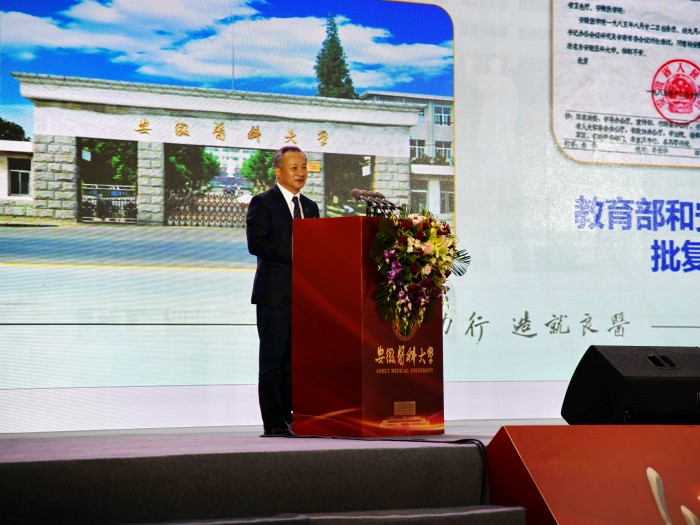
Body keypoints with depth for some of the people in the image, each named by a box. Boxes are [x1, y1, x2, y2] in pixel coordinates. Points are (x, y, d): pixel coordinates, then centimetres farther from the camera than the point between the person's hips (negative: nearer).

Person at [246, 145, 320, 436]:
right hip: (275, 292, -6)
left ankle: (291, 417, 10)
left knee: (296, 359, 6)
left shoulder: (310, 207, 19)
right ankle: (273, 422, -1)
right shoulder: (262, 203, -2)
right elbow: (255, 243, -13)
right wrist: (293, 254, -19)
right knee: (273, 359, -4)